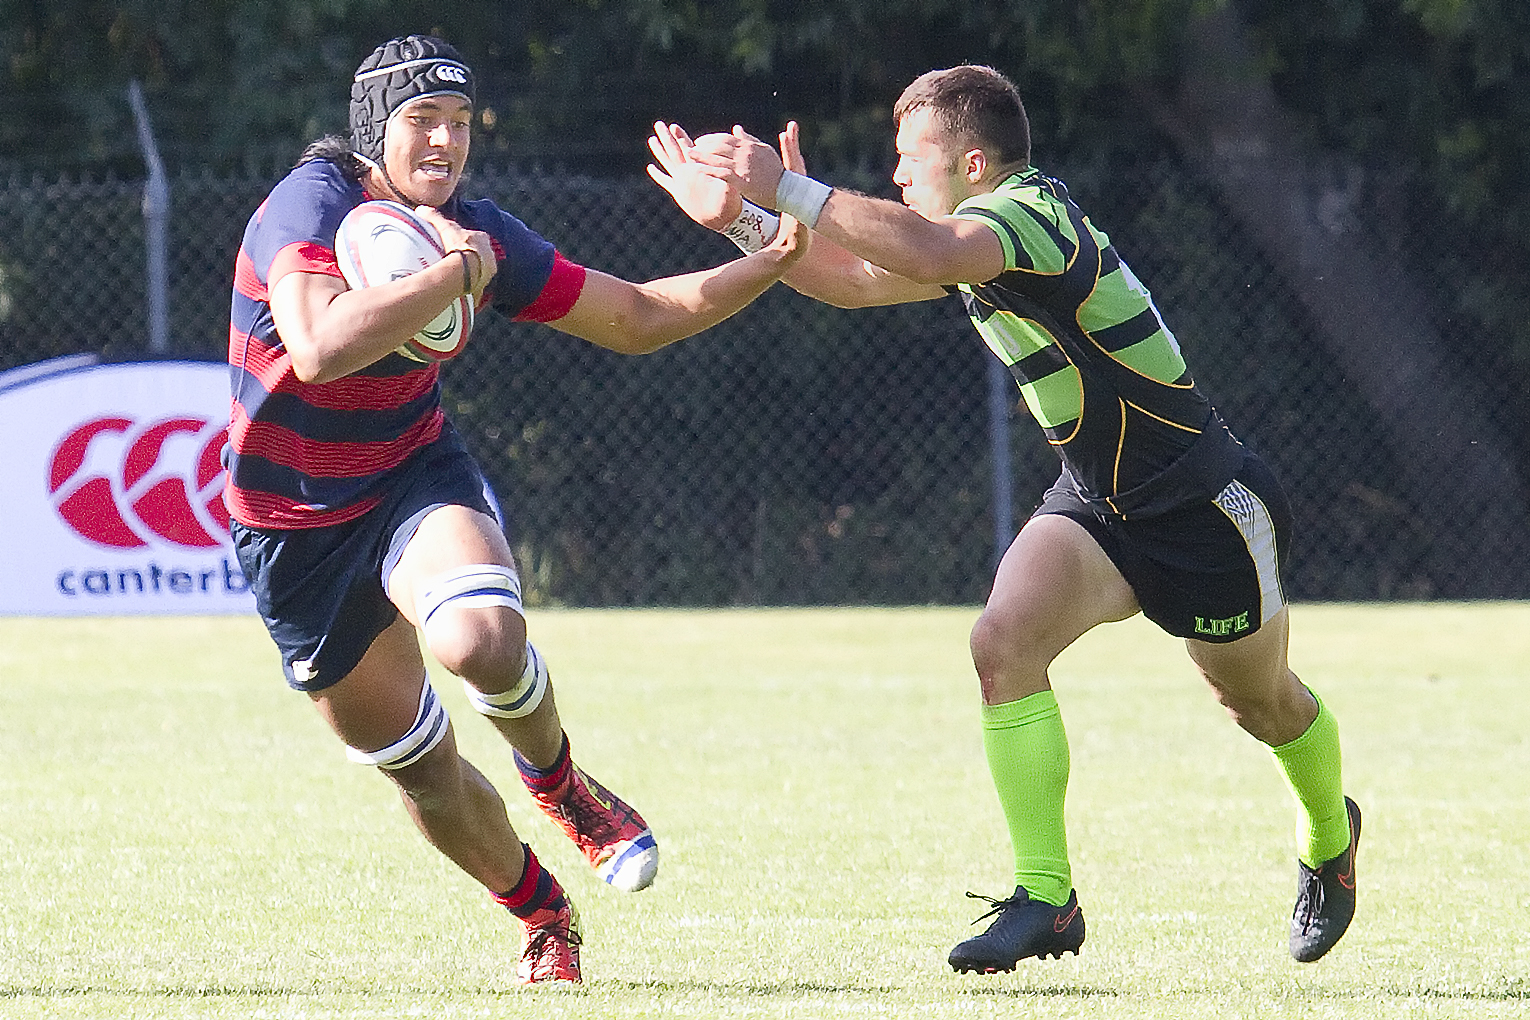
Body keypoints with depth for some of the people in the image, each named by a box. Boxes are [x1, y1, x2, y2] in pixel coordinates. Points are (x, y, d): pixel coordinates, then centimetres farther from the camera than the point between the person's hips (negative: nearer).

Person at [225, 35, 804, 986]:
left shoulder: (478, 234, -4)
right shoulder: (312, 205, -21)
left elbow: (638, 317, 6)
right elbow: (319, 350, -41)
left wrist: (771, 262, -5)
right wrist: (453, 274, -32)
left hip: (415, 478, 2)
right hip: (295, 525, -2)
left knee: (483, 640, -32)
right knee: (420, 768, 4)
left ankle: (562, 784, 0)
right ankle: (547, 918, 29)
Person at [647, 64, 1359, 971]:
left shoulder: (1030, 212, -27)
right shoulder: (977, 235, 2)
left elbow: (932, 255, -48)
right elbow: (854, 279, 11)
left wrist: (789, 190, -46)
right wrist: (739, 216, -1)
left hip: (1207, 505, -7)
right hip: (1098, 503, 7)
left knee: (1262, 699, 15)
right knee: (1005, 640, -20)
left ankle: (1330, 837, 47)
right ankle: (1045, 897, -16)